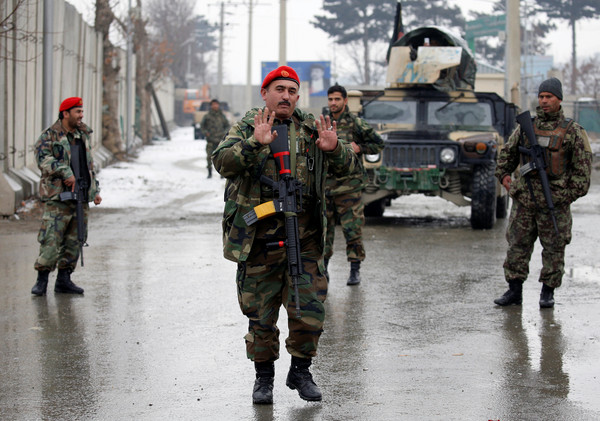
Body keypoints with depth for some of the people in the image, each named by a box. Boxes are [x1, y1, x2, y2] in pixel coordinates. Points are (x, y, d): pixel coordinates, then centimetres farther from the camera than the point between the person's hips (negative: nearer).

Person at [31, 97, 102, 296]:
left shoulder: (82, 135, 17)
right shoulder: (49, 136, -5)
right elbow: (43, 159, -20)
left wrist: (95, 190, 20)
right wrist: (65, 172, -27)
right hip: (58, 197, -7)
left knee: (74, 241, 7)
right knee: (51, 240, -10)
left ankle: (64, 280, 15)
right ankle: (41, 280, -2)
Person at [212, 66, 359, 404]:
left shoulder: (312, 129, 10)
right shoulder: (247, 128, 3)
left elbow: (349, 166, 5)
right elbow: (223, 162, -14)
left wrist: (334, 149, -17)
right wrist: (255, 143, -29)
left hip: (305, 240, 2)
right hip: (259, 240, -2)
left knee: (309, 312, 0)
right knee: (261, 315, 5)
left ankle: (301, 371, 20)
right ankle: (264, 377, 20)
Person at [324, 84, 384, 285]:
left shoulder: (356, 124, -2)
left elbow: (379, 144, 4)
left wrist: (359, 148, -9)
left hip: (349, 185, -4)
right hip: (326, 184, 4)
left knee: (352, 229, -4)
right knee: (323, 228, 6)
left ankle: (355, 271, 2)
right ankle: (322, 268, 16)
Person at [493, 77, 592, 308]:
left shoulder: (572, 131, 0)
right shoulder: (525, 127, 9)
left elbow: (583, 164, 0)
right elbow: (507, 153, 23)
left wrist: (573, 193, -6)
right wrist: (503, 174, 10)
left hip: (555, 200, -3)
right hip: (524, 197, 3)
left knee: (554, 247, 2)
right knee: (517, 244, 3)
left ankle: (548, 292, 11)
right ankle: (514, 290, 9)